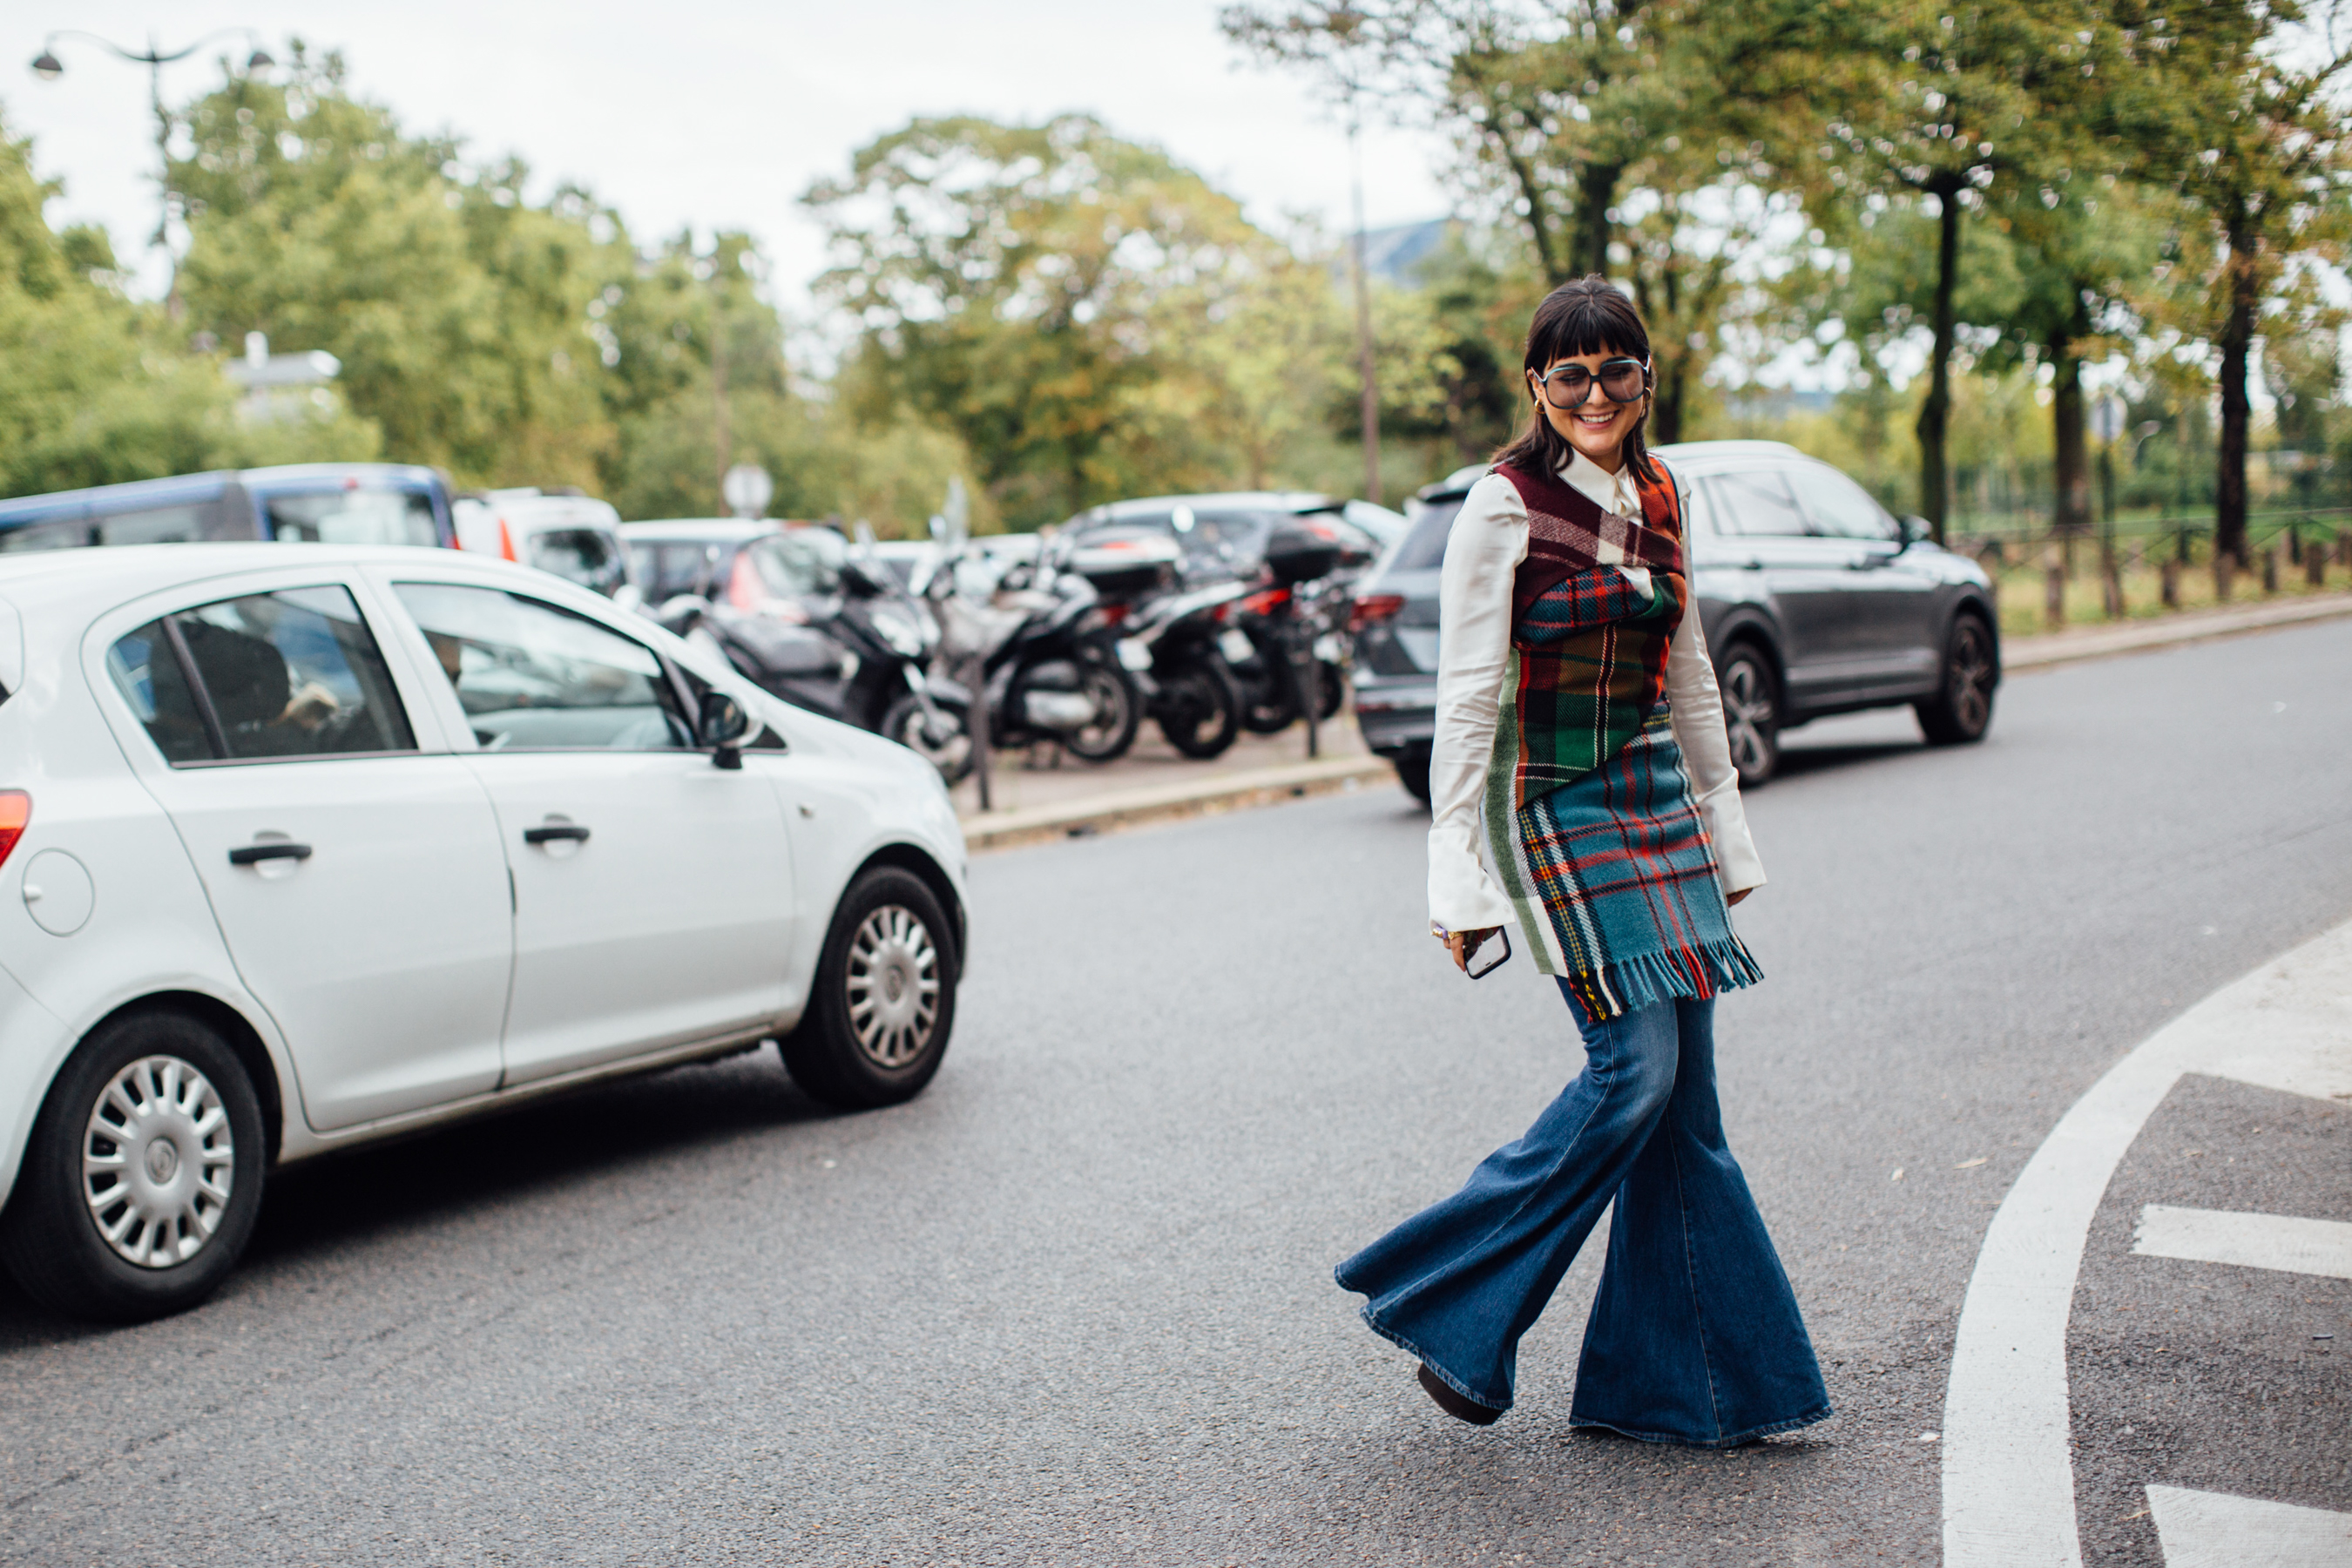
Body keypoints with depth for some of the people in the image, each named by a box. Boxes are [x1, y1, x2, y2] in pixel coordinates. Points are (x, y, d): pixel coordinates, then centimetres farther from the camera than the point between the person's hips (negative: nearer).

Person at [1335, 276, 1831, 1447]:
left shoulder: (1657, 503, 11)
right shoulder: (1504, 506, -9)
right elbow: (1465, 697, -11)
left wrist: (1725, 836, 19)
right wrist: (1460, 877, -14)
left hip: (1656, 801, 7)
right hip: (1554, 809, -7)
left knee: (1683, 1095, 4)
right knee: (1634, 1069, -14)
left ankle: (1671, 1385, 14)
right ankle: (1441, 1306, 3)